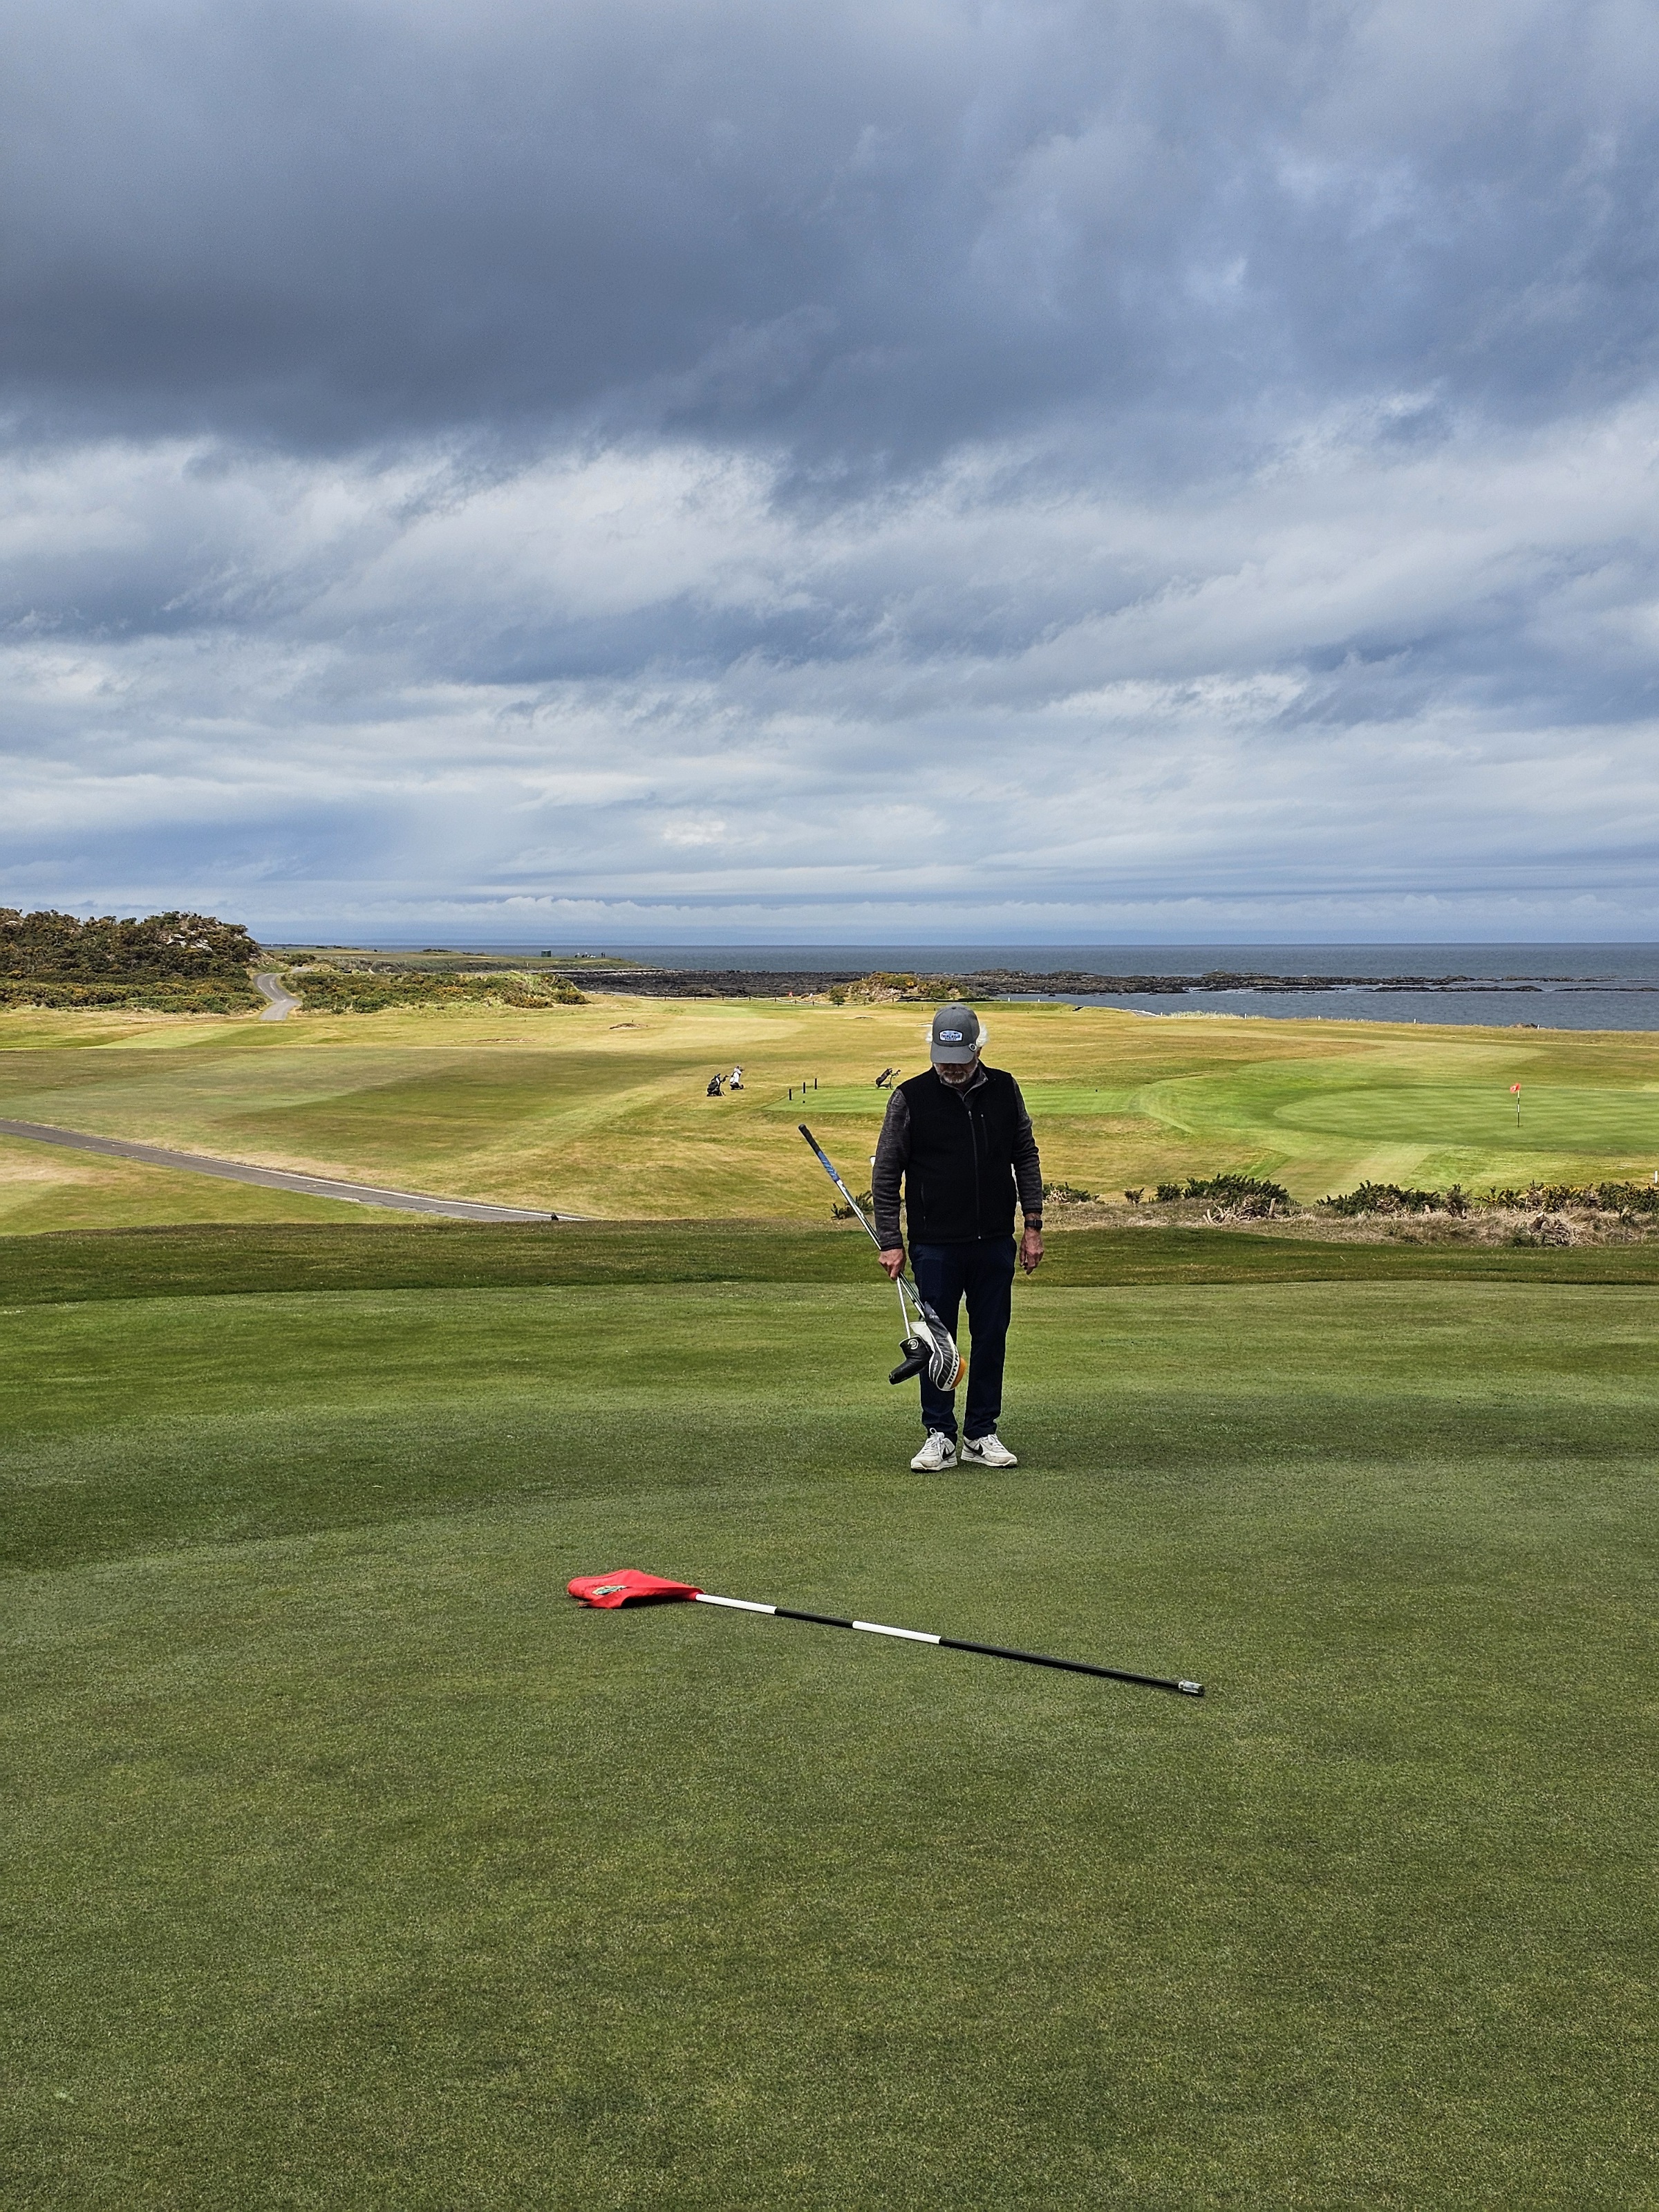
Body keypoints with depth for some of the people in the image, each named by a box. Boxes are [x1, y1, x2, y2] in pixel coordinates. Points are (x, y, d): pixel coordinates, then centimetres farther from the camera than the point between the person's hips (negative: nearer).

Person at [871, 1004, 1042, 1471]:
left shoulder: (1004, 1089, 3)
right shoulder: (910, 1098, -5)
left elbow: (1026, 1157, 12)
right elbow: (885, 1172, 0)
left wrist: (1033, 1225, 7)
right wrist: (890, 1241, -5)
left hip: (995, 1241, 3)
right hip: (935, 1244, -3)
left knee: (991, 1337, 7)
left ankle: (981, 1434, 17)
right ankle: (940, 1435, 11)